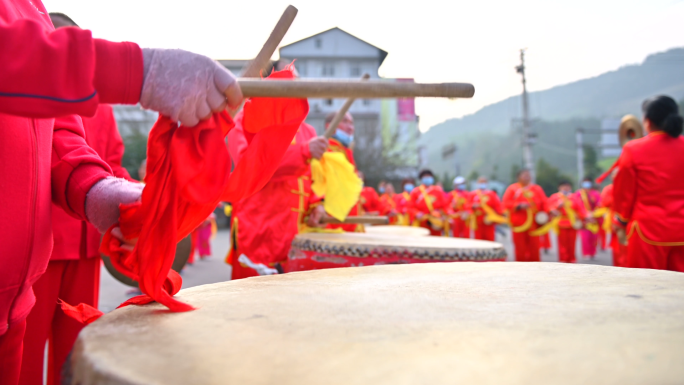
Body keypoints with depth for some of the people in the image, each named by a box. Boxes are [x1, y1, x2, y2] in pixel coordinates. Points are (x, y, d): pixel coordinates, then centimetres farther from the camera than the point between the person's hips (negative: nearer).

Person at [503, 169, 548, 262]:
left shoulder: (537, 189, 13)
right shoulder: (512, 189, 7)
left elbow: (544, 203, 9)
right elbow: (506, 203, -2)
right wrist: (519, 206, -15)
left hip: (533, 224, 1)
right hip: (519, 225, -1)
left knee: (534, 249, -1)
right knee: (520, 250, 1)